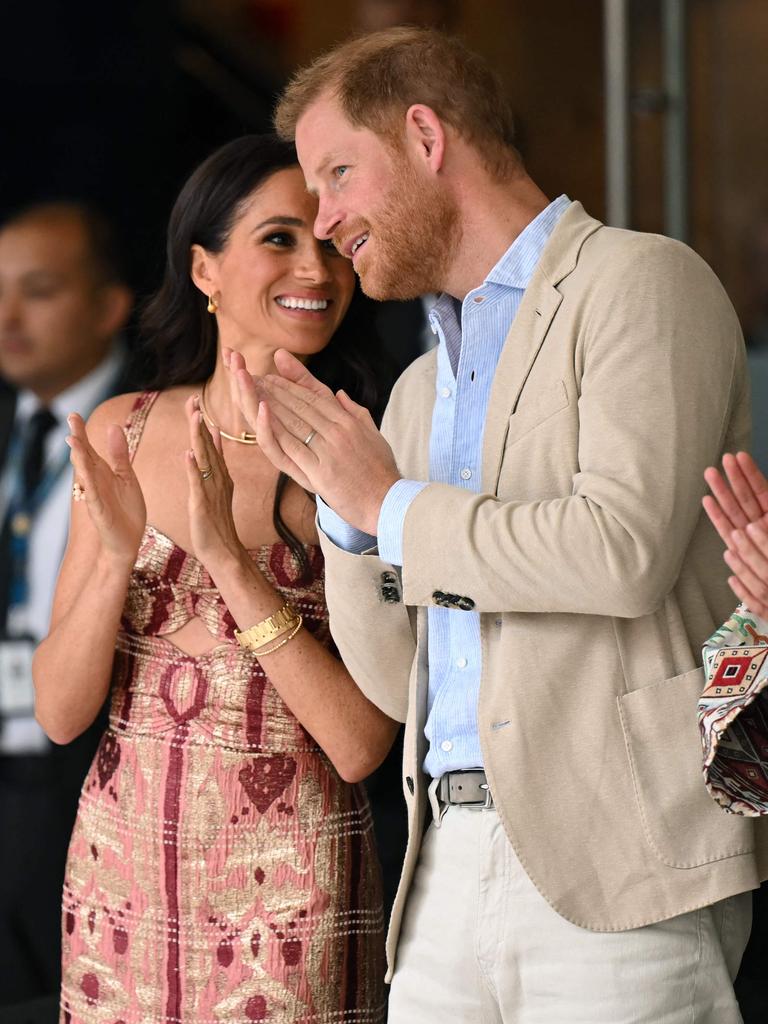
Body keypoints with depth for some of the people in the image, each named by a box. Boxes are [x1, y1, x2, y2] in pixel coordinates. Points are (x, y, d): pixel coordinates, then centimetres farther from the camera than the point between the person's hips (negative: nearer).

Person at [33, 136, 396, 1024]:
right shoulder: (120, 435, 1)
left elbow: (360, 746, -16)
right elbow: (60, 711, 0)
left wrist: (229, 559, -22)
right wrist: (118, 550, -17)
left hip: (292, 886, -3)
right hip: (120, 875, 3)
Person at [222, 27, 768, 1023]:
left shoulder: (641, 284, -3)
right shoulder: (422, 389, 22)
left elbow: (624, 550, -18)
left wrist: (391, 505, -6)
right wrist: (339, 499, 4)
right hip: (452, 866, 7)